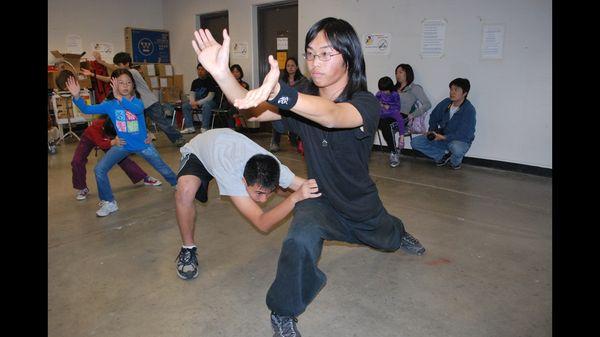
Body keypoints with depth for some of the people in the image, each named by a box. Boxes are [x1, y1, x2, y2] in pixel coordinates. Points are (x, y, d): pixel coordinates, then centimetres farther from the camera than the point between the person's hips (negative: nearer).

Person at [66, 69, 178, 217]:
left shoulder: (137, 101, -16)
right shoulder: (109, 104, -9)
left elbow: (138, 109, -40)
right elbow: (87, 109, -16)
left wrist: (120, 97, -51)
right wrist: (76, 96, -34)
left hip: (143, 144, -2)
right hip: (122, 145, 2)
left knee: (163, 168, 9)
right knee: (99, 169, -10)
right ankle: (109, 203, 6)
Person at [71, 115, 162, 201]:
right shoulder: (94, 127, -44)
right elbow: (101, 144, -55)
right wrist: (113, 142, -76)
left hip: (108, 141, 2)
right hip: (89, 138, -2)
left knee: (123, 158, -6)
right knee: (77, 161, -19)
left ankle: (146, 178, 5)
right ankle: (81, 188, 2)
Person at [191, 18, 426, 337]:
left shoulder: (366, 104, -29)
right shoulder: (304, 99, -17)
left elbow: (331, 116, -53)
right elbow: (253, 111, -33)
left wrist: (277, 93, -70)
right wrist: (221, 73, -50)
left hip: (361, 204, 0)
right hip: (320, 200, 1)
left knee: (388, 240, 32)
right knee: (300, 241, -33)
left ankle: (400, 233, 73)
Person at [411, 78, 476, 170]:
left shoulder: (469, 110, -21)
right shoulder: (446, 103, -5)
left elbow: (465, 134, -25)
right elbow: (433, 117, 12)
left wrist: (444, 137, -30)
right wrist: (432, 131, -5)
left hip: (460, 141, -5)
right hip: (441, 138, 5)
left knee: (456, 148, -43)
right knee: (415, 142, -10)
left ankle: (455, 162, -4)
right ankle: (443, 155, 1)